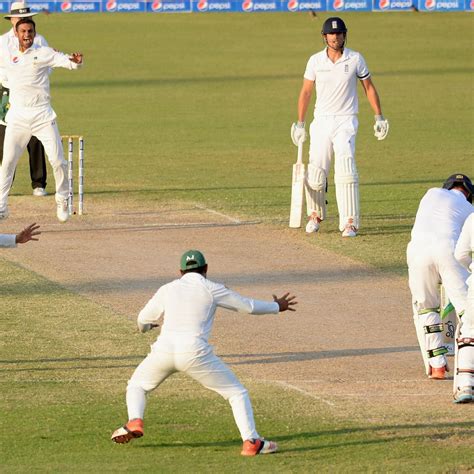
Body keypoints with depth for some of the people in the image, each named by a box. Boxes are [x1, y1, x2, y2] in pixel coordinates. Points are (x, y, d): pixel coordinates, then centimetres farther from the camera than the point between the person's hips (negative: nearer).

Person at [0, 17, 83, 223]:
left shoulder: (44, 53, -1)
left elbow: (65, 60, -13)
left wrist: (75, 61, -35)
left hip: (42, 115, -2)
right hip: (17, 117, 2)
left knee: (58, 161, -4)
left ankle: (62, 202, 14)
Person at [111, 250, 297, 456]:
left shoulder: (167, 289, 16)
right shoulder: (211, 289, 8)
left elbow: (143, 321, 27)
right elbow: (249, 306, 15)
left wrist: (146, 326, 52)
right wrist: (277, 307, 33)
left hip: (163, 350, 3)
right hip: (194, 353, -2)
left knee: (137, 385, 27)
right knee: (237, 392, 10)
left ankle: (134, 422, -1)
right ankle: (251, 441, -4)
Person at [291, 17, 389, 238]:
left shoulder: (355, 59, -1)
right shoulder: (315, 61, 2)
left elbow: (369, 87, 9)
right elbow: (306, 92, 9)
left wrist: (379, 117, 4)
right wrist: (300, 124, 7)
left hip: (346, 122, -2)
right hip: (321, 122, 2)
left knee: (345, 170, -18)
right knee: (315, 176, -2)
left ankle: (350, 223, -19)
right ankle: (315, 215, 26)